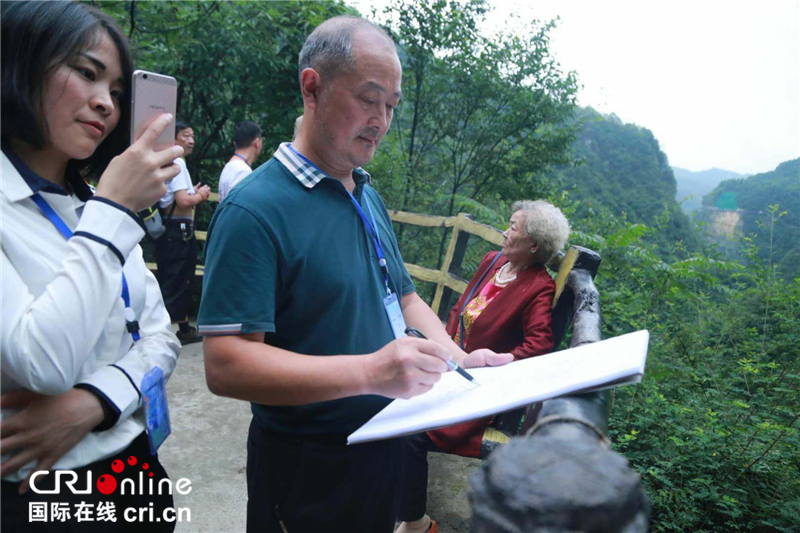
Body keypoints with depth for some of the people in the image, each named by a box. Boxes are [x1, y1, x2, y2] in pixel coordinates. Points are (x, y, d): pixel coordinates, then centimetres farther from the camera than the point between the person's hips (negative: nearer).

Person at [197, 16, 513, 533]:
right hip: (308, 468, -7)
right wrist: (368, 372, -37)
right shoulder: (255, 209, -22)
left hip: (385, 444, 7)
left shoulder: (370, 197, 5)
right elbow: (225, 364, -27)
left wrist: (458, 358, -5)